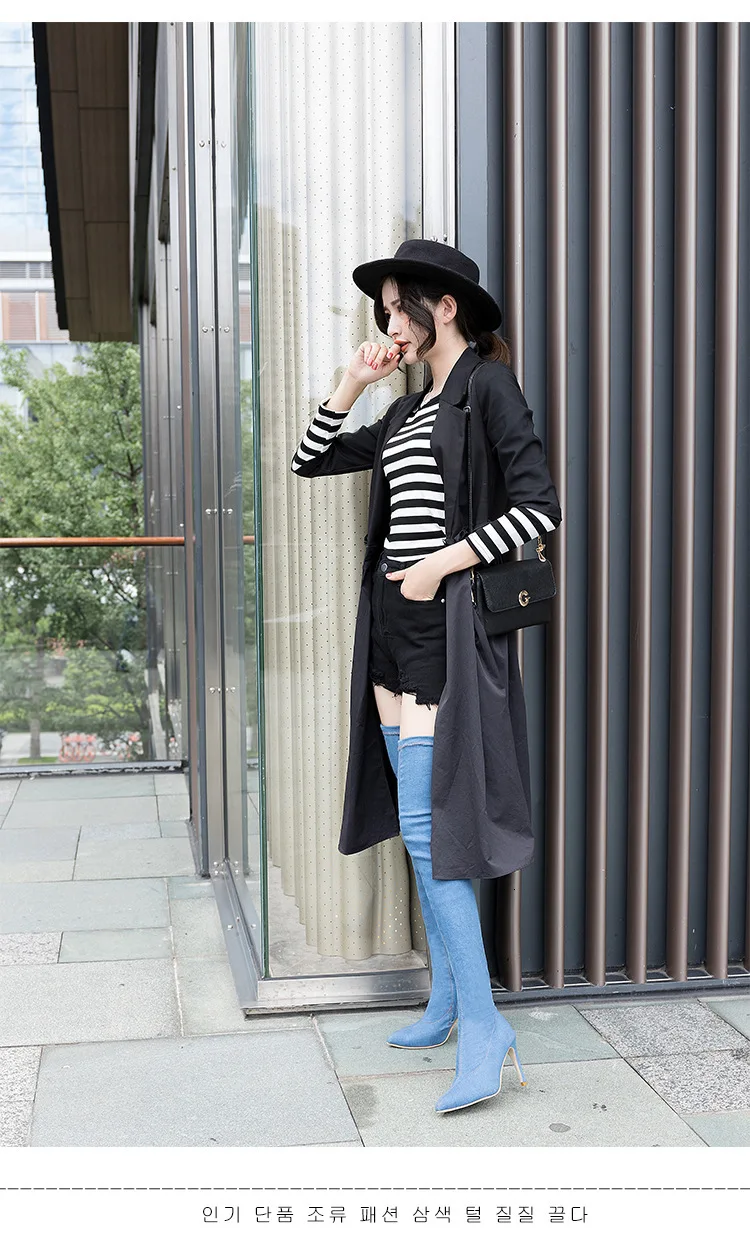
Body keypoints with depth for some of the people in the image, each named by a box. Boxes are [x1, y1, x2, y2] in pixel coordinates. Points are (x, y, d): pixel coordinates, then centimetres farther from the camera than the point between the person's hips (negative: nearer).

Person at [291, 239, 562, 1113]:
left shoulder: (489, 387, -6)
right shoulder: (405, 412, 17)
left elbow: (540, 507, -13)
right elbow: (308, 460, 23)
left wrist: (440, 564, -14)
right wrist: (352, 383, 11)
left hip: (447, 624, -8)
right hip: (393, 624, 8)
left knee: (425, 824, -13)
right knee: (419, 823, 10)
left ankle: (483, 1025, -7)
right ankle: (447, 1001, 21)